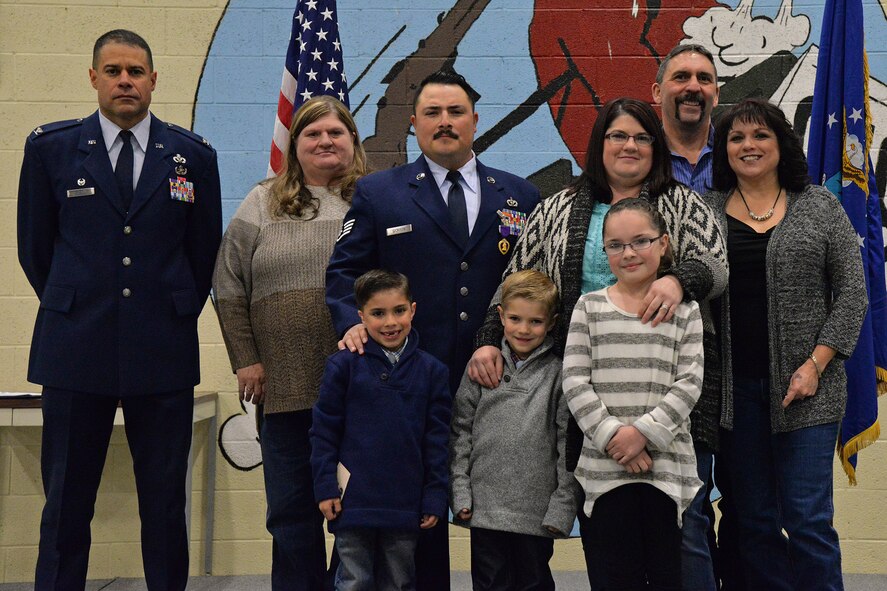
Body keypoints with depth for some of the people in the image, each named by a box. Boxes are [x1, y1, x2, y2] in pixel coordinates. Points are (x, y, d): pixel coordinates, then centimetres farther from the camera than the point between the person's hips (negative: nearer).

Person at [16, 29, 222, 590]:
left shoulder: (194, 154, 4)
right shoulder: (50, 147, 4)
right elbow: (35, 247, 11)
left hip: (164, 353, 0)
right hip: (76, 351, 0)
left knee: (166, 504, 8)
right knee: (66, 503, 6)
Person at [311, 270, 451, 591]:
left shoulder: (431, 370, 1)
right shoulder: (344, 365, -5)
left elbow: (438, 440, 4)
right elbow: (324, 431, -2)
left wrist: (435, 498, 1)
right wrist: (325, 488, -5)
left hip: (406, 504, 2)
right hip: (353, 501, -2)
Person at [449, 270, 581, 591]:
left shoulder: (558, 372, -2)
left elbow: (568, 444, -4)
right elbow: (461, 430, 6)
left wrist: (562, 507, -7)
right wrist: (459, 492, -1)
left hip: (538, 512, -1)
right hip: (485, 507, 2)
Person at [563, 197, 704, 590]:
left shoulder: (684, 310, 6)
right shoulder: (590, 307, 6)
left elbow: (689, 383, -2)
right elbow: (575, 382, -1)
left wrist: (644, 431, -14)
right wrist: (612, 437, -11)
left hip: (666, 463, 0)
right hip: (606, 466, 0)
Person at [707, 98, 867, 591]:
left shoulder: (818, 205, 5)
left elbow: (852, 292, 1)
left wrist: (816, 364, -8)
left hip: (805, 387, -1)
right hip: (734, 389, 2)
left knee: (809, 521, -2)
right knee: (755, 522, 8)